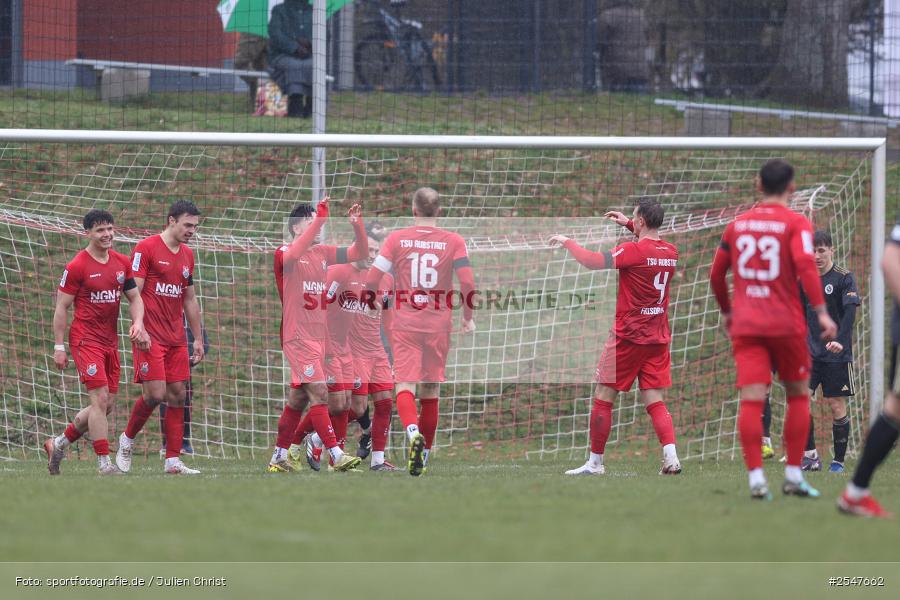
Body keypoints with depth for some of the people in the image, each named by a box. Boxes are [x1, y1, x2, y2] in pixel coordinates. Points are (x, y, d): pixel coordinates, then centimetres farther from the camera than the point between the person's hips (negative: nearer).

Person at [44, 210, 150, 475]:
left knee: (106, 404, 9)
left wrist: (138, 322, -5)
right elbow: (61, 307, -7)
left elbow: (134, 297, 15)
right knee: (100, 399, -13)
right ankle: (104, 464, -9)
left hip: (110, 341, 7)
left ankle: (58, 443, 27)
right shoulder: (77, 267, -10)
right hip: (85, 340, -7)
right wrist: (59, 347, -9)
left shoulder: (122, 263, 8)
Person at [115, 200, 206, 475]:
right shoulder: (146, 248, -6)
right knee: (155, 394, -13)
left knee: (177, 395, 2)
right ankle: (127, 439, 12)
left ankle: (173, 460, 4)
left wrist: (198, 339, 19)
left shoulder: (187, 255, 15)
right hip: (150, 336, -7)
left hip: (176, 338, 7)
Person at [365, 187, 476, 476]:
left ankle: (413, 431, -36)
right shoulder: (454, 241, 1)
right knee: (430, 391, 13)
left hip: (404, 325, -1)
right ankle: (425, 452, 19)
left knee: (405, 386, -8)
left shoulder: (397, 239, 1)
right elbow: (468, 283, -7)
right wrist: (468, 317, 7)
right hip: (439, 325, 1)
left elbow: (371, 280, -2)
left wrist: (370, 307, 16)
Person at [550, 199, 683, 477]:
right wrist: (628, 224, 29)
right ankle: (671, 458, -12)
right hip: (658, 339, 6)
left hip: (628, 337, -6)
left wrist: (567, 242, -10)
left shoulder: (633, 251, -17)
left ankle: (595, 462, 10)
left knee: (603, 398, 6)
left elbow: (594, 261, -25)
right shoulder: (670, 252, 5)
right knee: (655, 402, 6)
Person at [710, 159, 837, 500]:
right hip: (785, 324, -3)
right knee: (798, 395, 13)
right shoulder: (796, 224, -2)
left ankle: (756, 476, -16)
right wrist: (821, 312, -19)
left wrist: (726, 311, 33)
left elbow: (716, 274, 18)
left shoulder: (738, 225, 12)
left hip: (745, 327, 3)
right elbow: (805, 265, -18)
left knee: (752, 400, -5)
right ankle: (793, 475, 11)